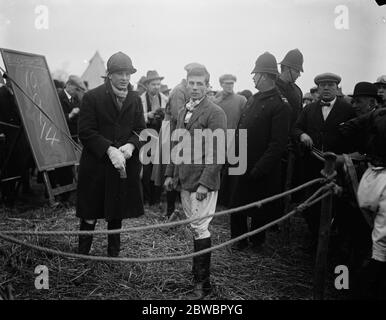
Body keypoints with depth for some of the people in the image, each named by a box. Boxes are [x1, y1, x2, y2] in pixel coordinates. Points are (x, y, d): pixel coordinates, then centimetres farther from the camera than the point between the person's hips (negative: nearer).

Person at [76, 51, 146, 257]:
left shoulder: (135, 99, 8)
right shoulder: (92, 97, -6)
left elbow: (141, 130, 9)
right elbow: (85, 132, -11)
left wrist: (131, 145, -12)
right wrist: (109, 149, -22)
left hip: (125, 164, 4)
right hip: (96, 165, -4)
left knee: (117, 214, 14)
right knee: (90, 215, 4)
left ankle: (113, 255, 31)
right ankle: (82, 255, 22)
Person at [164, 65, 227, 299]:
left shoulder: (215, 113, -10)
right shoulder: (183, 112, 15)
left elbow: (217, 152, -15)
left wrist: (205, 183, -20)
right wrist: (170, 173, 16)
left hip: (203, 182, -7)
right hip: (184, 180, 7)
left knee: (200, 228, -5)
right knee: (193, 226, 13)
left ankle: (203, 282, 6)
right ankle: (199, 271, 26)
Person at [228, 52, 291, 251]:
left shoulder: (280, 105, -15)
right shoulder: (254, 99, 10)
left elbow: (278, 144, -19)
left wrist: (259, 169, -21)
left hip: (259, 170, -7)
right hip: (240, 165, 7)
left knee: (259, 210, 12)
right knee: (236, 205, 14)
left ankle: (257, 242, 32)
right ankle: (239, 240, 31)